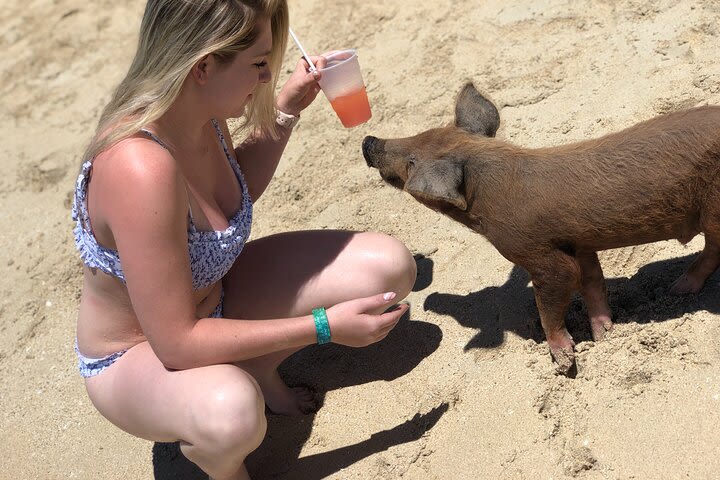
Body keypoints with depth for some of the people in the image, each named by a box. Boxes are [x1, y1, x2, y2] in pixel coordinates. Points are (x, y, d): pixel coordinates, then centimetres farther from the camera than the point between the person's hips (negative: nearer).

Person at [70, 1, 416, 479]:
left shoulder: (201, 110, -12)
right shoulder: (138, 166, -37)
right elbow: (176, 343, -32)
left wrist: (285, 111, -1)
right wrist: (324, 326, -29)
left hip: (213, 298, 8)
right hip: (138, 354, -7)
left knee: (388, 266, -3)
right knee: (230, 414, -43)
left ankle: (258, 372, 13)